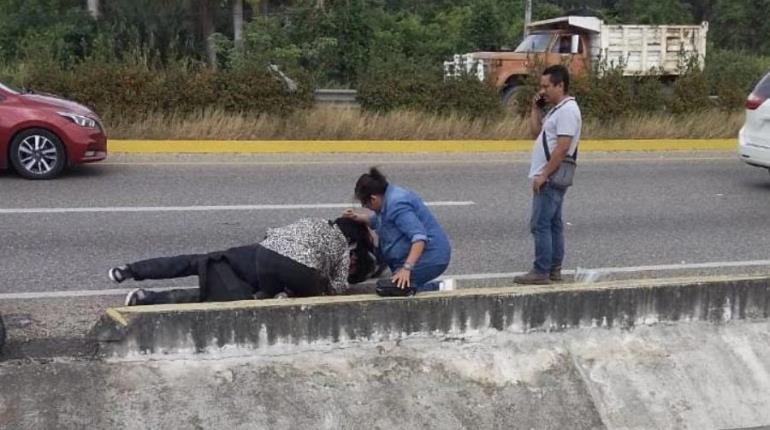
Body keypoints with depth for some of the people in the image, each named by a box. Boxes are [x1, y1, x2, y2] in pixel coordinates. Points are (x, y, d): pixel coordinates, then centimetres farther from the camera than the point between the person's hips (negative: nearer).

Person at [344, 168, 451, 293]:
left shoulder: (396, 204, -22)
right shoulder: (390, 195, 9)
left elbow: (419, 237, -31)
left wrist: (407, 268, -37)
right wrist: (359, 217, 17)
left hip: (430, 256, -10)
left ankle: (439, 289, -12)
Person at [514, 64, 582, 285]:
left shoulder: (567, 110, -16)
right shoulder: (556, 109, 16)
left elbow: (563, 147, -23)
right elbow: (536, 132, 18)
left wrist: (544, 174, -22)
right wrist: (535, 108, 9)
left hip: (550, 178, -10)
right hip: (551, 177, 10)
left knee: (540, 225, -8)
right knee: (553, 224, 13)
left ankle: (541, 272, -5)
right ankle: (554, 269, 19)